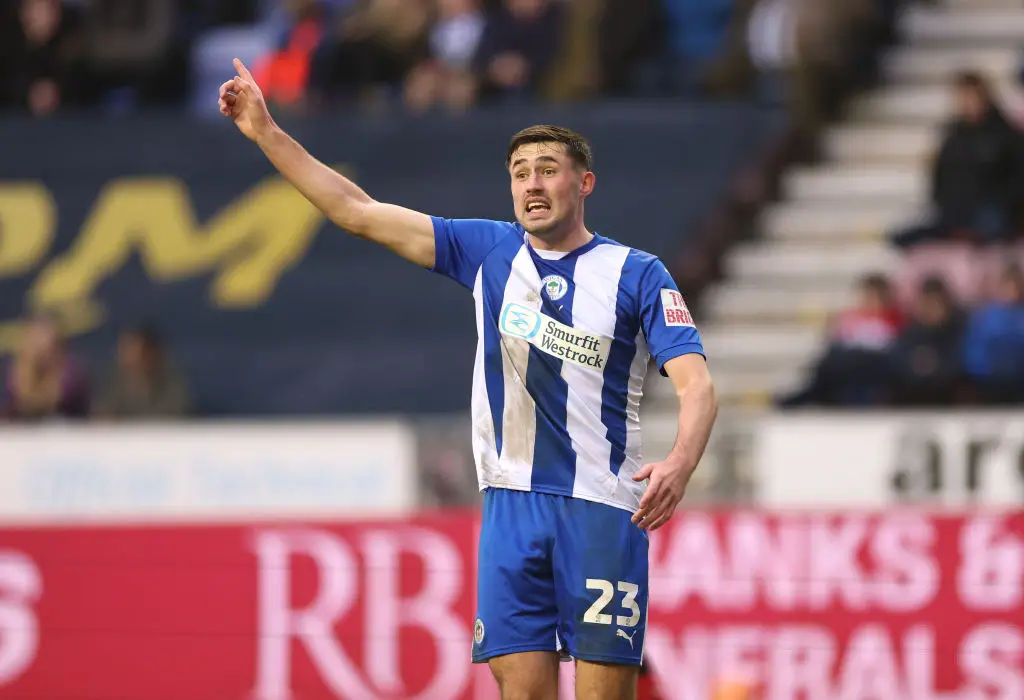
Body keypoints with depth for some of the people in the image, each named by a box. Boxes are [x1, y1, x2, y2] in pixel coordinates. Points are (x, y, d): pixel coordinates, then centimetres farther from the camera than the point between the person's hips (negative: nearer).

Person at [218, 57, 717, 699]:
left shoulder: (637, 274, 0)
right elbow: (358, 212, 12)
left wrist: (680, 465, -29)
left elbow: (697, 385, -9)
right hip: (512, 503, 3)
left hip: (602, 508, -3)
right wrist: (266, 133, 7)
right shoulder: (490, 251, 11)